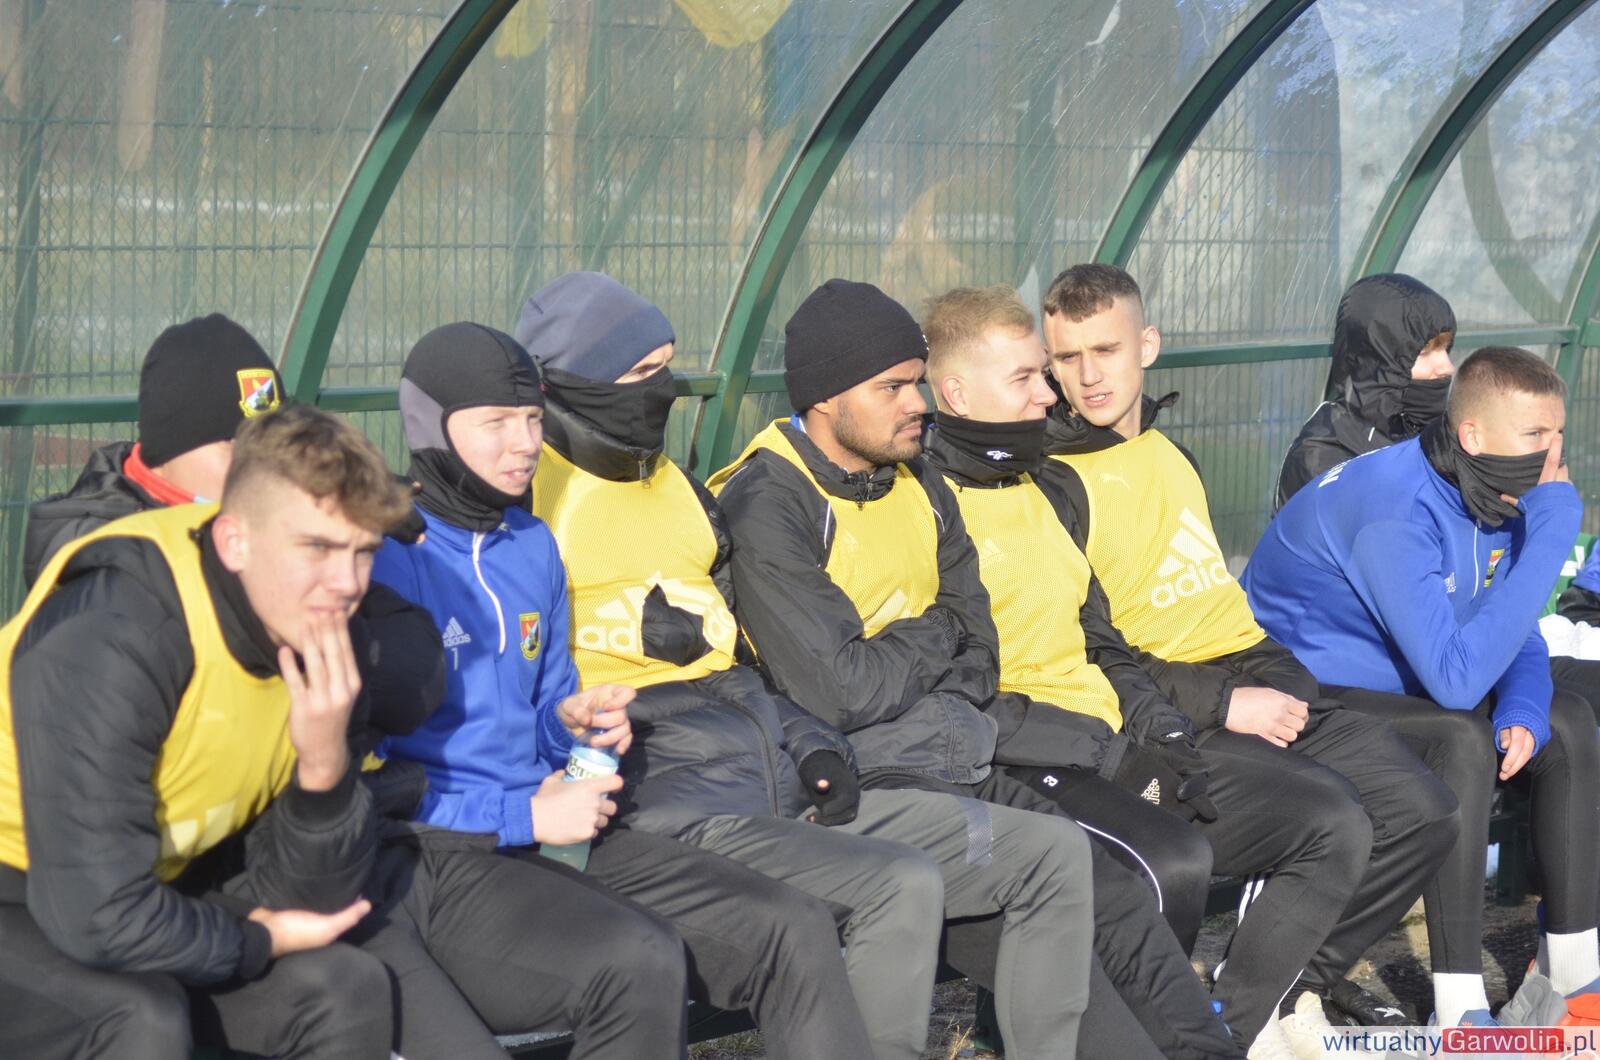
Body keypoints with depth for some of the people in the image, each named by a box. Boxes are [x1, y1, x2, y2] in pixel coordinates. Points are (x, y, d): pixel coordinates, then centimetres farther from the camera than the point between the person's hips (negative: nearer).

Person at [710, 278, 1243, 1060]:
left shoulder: (920, 488, 16)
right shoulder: (767, 508, -10)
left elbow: (977, 655, 15)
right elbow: (839, 691, -17)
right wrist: (934, 635, 0)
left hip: (960, 761, 7)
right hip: (862, 781, -7)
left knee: (1119, 901, -12)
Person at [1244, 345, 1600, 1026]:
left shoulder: (1497, 495, -5)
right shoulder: (1396, 509, -32)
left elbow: (1520, 638, 6)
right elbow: (1456, 677, -38)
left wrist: (1523, 711, -18)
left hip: (1399, 684, 9)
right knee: (1463, 741, -30)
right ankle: (1460, 1007, -27)